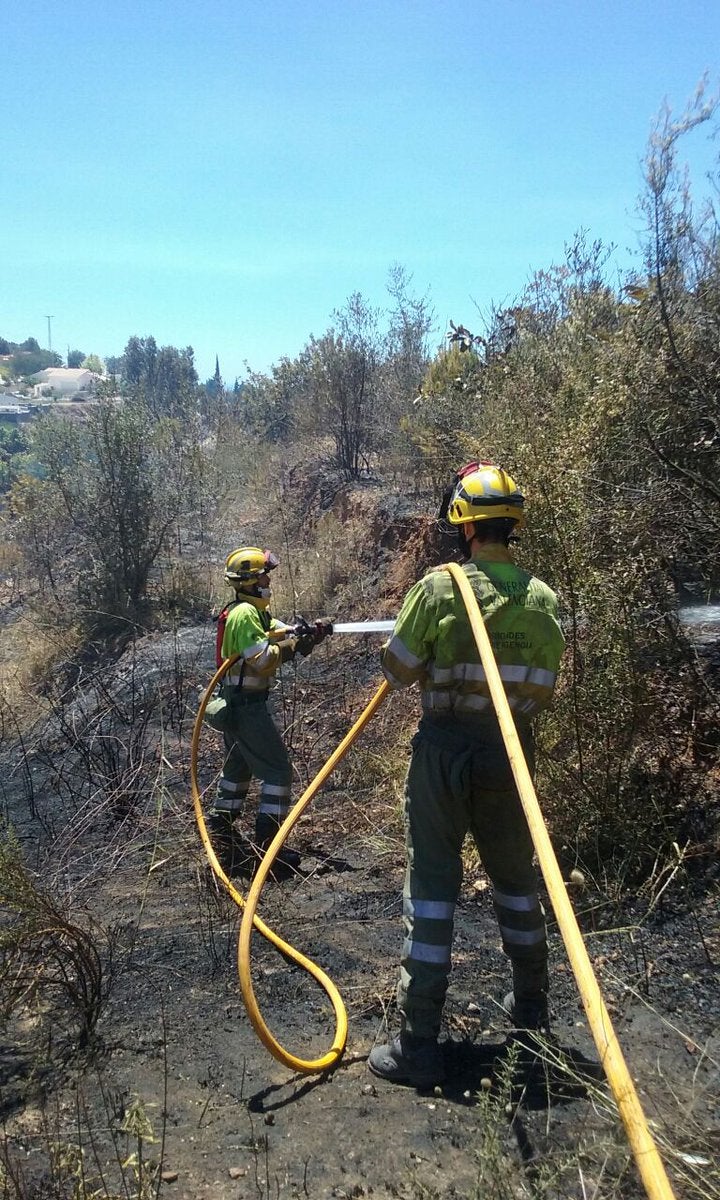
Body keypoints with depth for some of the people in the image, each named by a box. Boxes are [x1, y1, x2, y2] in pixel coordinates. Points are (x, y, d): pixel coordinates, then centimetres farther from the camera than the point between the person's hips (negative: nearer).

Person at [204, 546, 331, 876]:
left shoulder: (256, 611, 13)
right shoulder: (245, 614, -18)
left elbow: (284, 633, 7)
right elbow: (262, 659, -25)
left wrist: (310, 632, -11)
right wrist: (295, 643, -17)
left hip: (233, 706, 11)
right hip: (247, 707, -11)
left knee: (238, 769, 22)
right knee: (278, 771, -6)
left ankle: (221, 835, 33)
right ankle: (266, 846, -4)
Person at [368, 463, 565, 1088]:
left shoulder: (439, 587, -13)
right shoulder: (544, 599, -1)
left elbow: (398, 669, -7)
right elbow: (543, 692, 3)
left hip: (444, 751, -4)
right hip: (511, 755, 4)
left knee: (431, 887, 3)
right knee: (516, 877, 22)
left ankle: (418, 1044, 7)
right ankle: (532, 1004, 39)